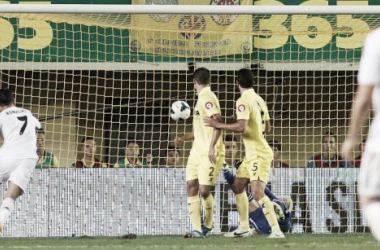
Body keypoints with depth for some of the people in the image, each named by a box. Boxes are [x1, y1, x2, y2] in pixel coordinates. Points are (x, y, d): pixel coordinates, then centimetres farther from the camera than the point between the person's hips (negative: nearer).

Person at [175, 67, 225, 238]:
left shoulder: (207, 98, -12)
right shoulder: (202, 98, 18)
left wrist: (212, 147, -28)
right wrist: (184, 138, 25)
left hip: (209, 153, -9)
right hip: (197, 150, 9)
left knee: (204, 190, -7)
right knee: (191, 186, 0)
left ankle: (208, 225, 15)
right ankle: (197, 230, -1)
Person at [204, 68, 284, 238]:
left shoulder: (243, 101, -16)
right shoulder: (259, 100, 11)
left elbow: (241, 127, -28)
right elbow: (267, 128, 18)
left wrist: (218, 125, -18)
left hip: (258, 154, -10)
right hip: (252, 154, 10)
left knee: (257, 192, -17)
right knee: (237, 187, 17)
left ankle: (276, 230, -22)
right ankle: (243, 228, 22)